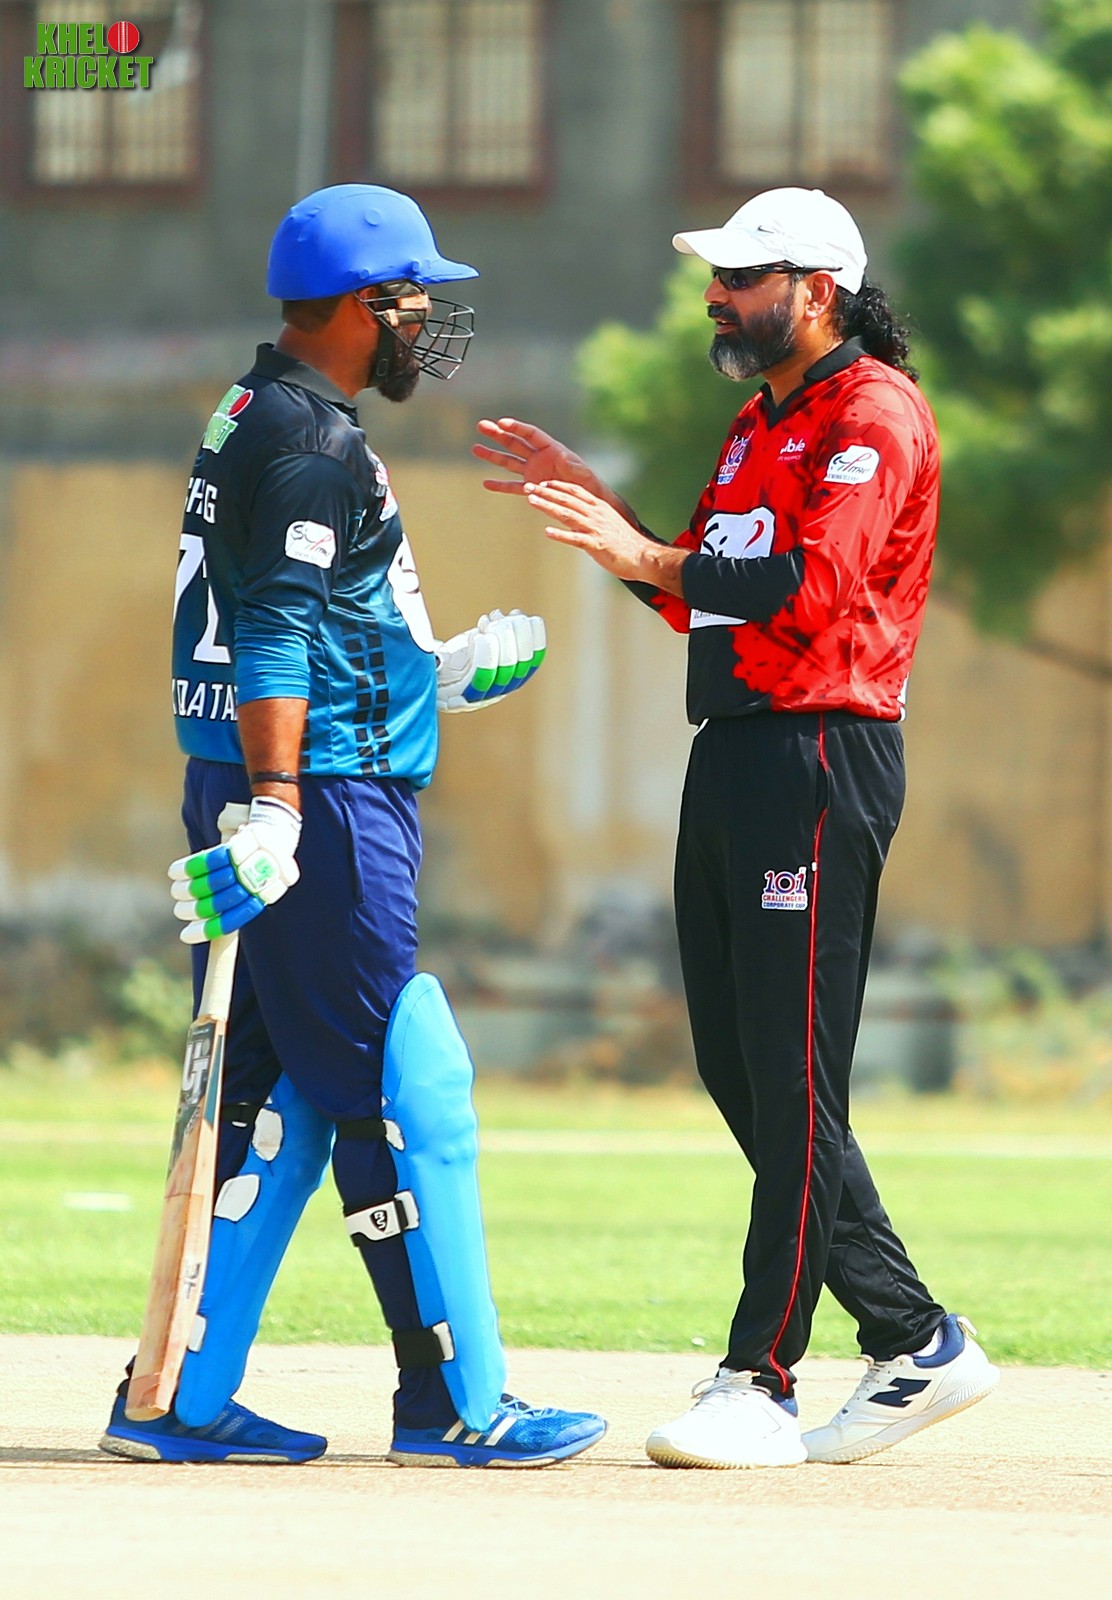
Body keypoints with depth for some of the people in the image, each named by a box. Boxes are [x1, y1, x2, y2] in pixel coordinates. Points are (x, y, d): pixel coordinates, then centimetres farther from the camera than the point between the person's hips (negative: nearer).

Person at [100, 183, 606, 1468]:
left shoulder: (256, 422, 20)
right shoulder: (310, 442, -12)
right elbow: (277, 639, -22)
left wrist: (439, 676, 29)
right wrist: (274, 809, -29)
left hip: (271, 794, 11)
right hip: (323, 798, -11)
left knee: (277, 1099, 11)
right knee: (407, 1096, -7)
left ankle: (185, 1399, 11)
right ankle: (455, 1404, -4)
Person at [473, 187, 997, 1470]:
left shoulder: (874, 415, -7)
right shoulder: (757, 428, 23)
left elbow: (815, 584, -21)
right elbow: (702, 600, 22)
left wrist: (649, 558, -24)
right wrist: (594, 509, 13)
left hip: (823, 752, -10)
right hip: (732, 752, 10)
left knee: (792, 1082, -9)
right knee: (740, 1073, 8)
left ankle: (758, 1380, -9)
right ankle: (915, 1344, 13)